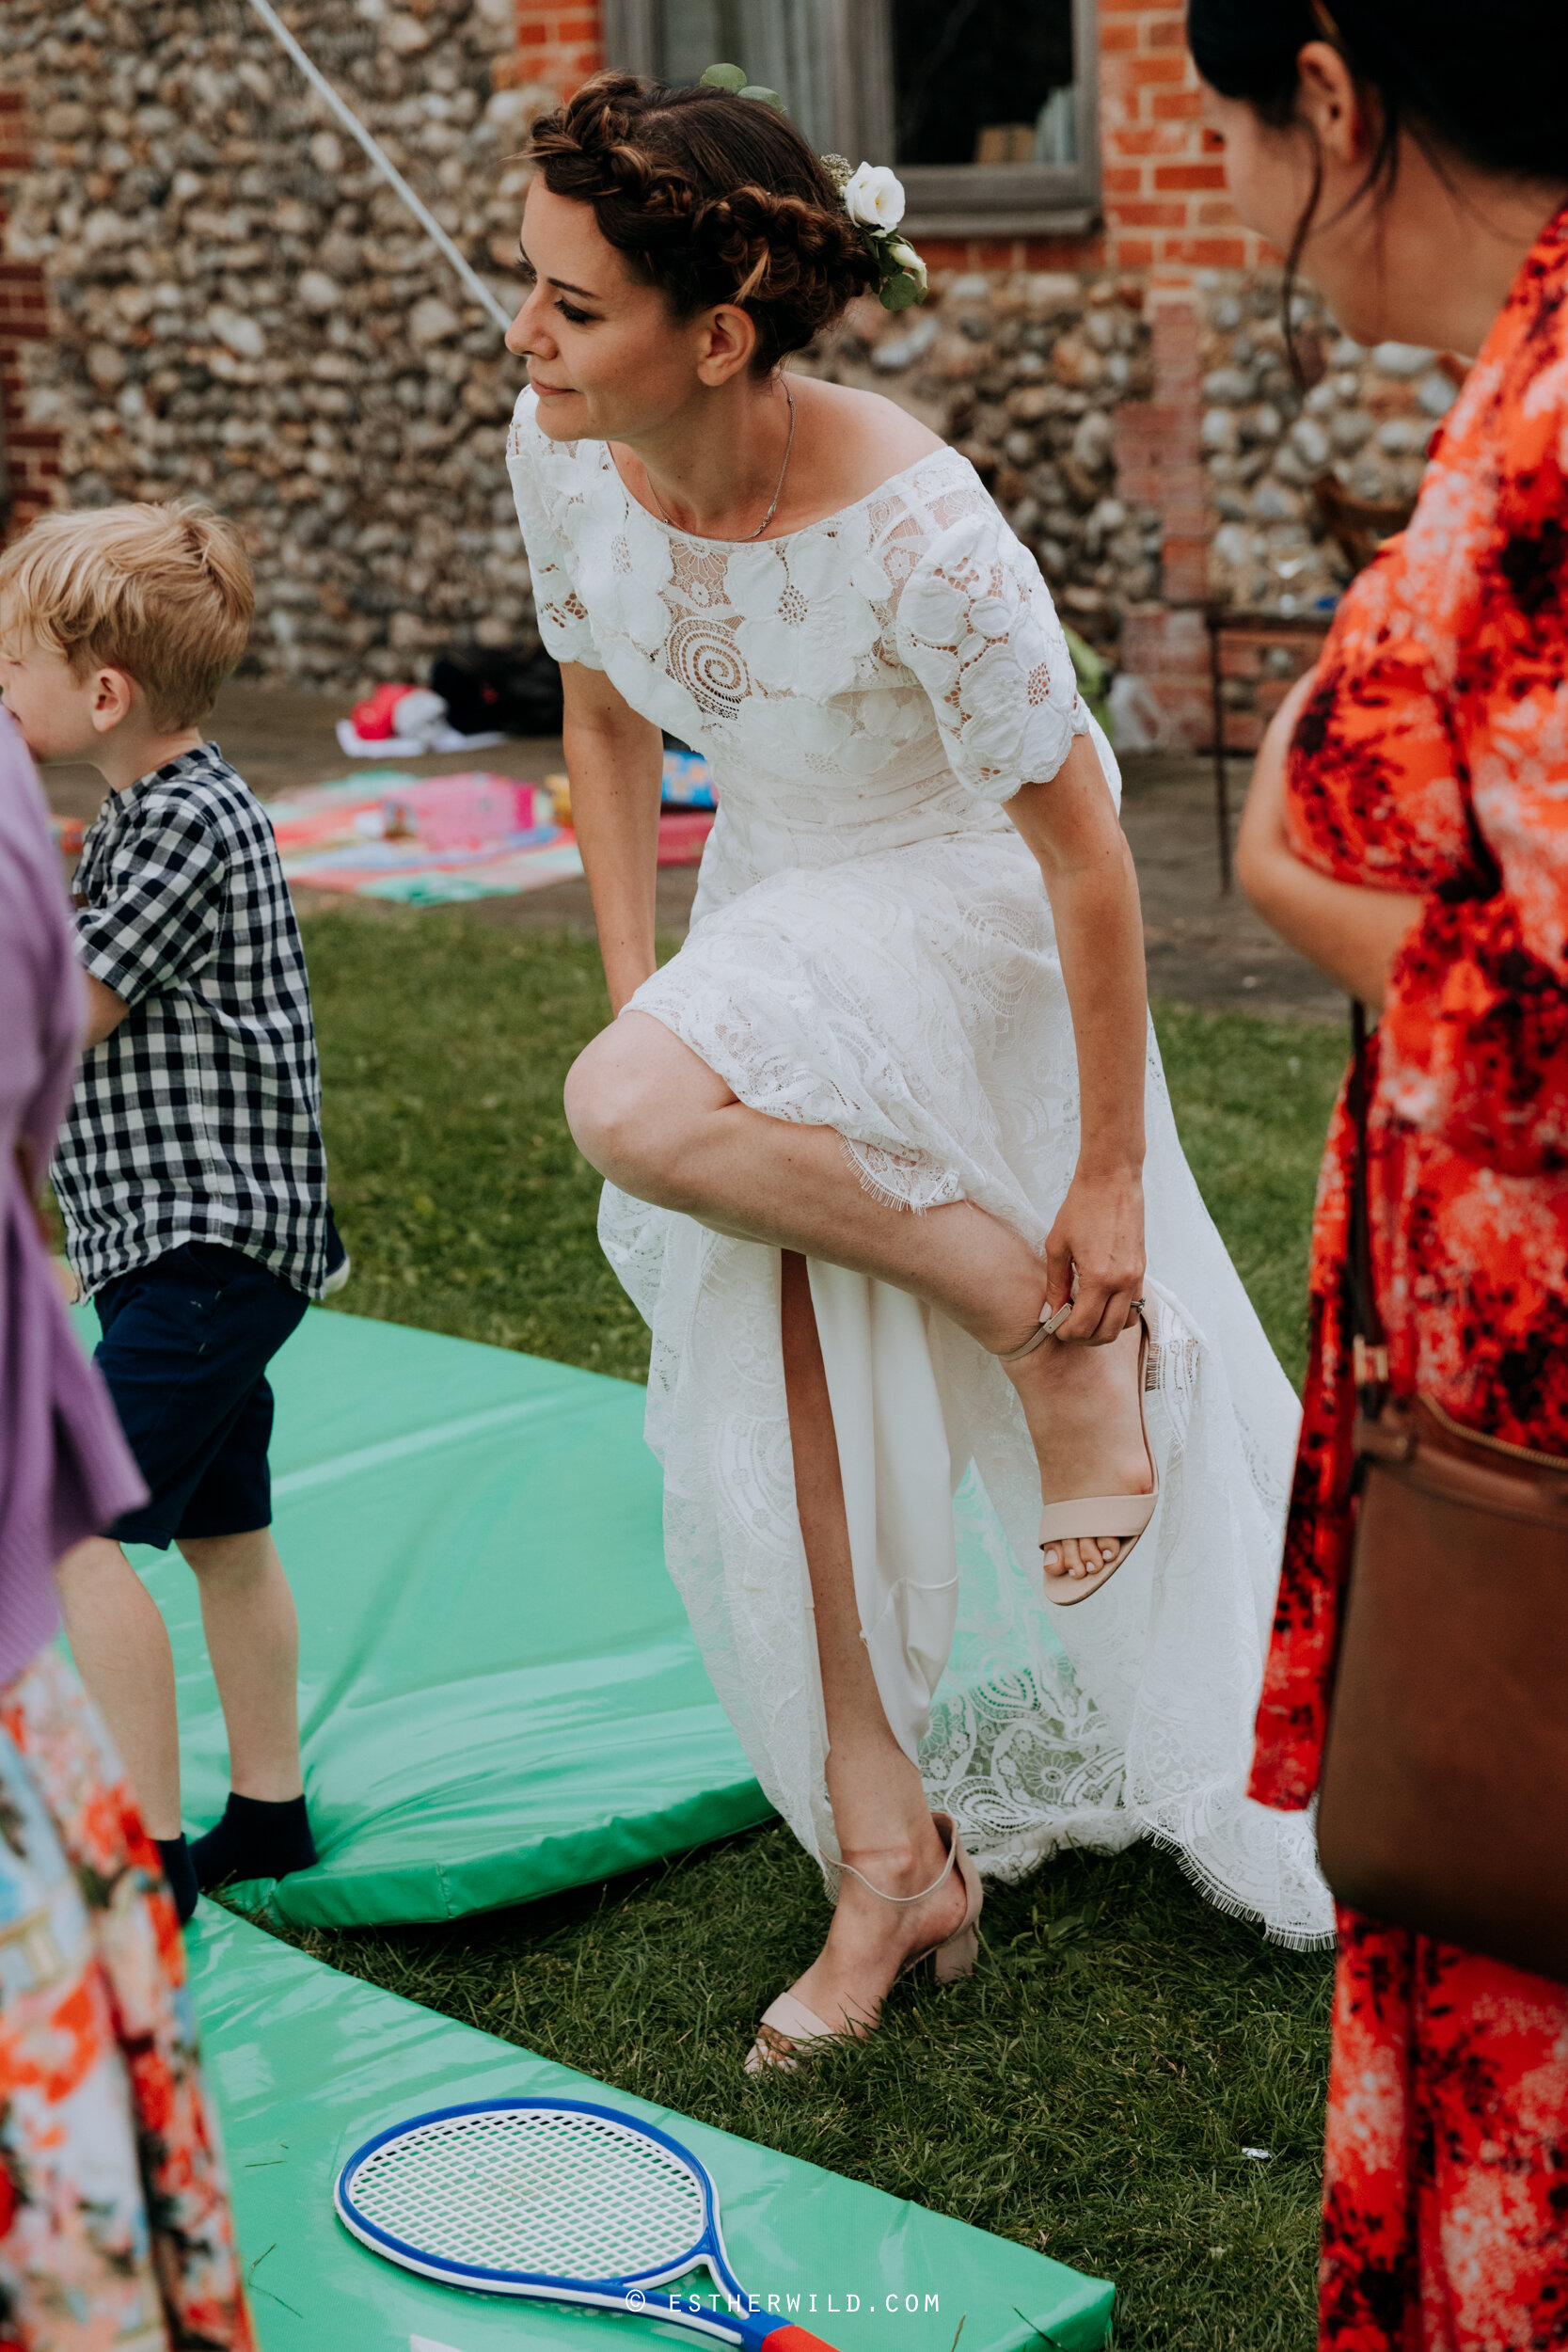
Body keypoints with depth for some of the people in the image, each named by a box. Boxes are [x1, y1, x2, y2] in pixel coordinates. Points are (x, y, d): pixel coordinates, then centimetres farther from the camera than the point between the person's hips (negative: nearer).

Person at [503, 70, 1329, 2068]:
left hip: (964, 899, -6)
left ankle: (1054, 1332, -10)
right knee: (777, 1410, 3)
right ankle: (894, 1856, 19)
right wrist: (635, 988, -2)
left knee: (632, 1118, -32)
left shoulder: (914, 533, -33)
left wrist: (1106, 1178, -19)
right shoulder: (563, 452, -15)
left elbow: (1086, 859, -24)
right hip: (773, 890, 6)